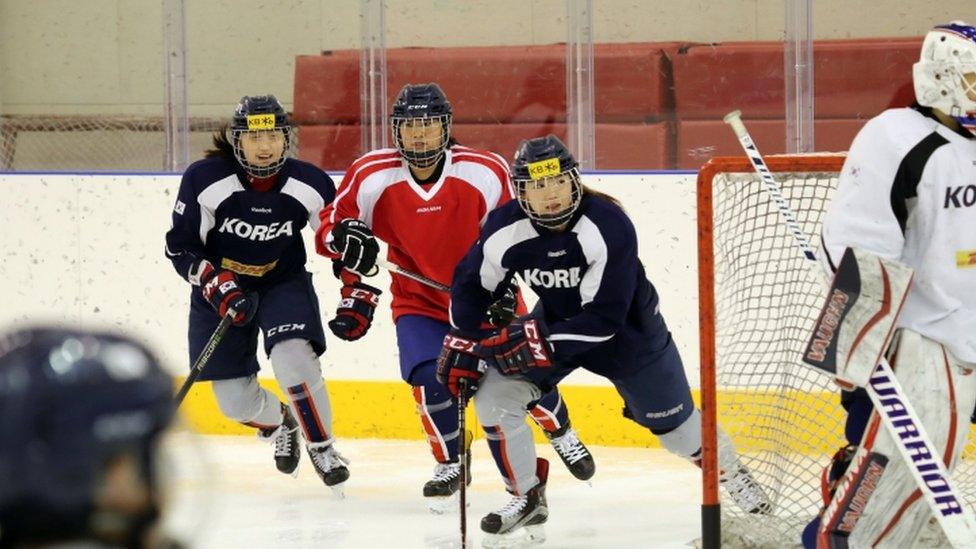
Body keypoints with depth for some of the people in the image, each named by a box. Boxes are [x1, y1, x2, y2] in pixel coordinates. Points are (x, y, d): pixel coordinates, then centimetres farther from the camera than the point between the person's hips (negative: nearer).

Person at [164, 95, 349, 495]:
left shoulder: (310, 185, -15)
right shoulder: (204, 180, -20)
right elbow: (180, 247, -13)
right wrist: (216, 285, -25)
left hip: (284, 283, 0)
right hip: (221, 290, 0)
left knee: (294, 359, -27)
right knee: (235, 401, 0)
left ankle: (322, 447, -5)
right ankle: (278, 425, 36)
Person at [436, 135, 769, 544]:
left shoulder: (608, 226, -34)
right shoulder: (506, 229, -22)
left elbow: (604, 318, -34)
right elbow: (470, 284, -4)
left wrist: (541, 342, -40)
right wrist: (462, 344, -10)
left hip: (627, 327, -3)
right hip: (554, 321, 4)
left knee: (672, 420, 8)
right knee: (494, 396, -13)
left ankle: (731, 474, 38)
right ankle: (527, 498, 5)